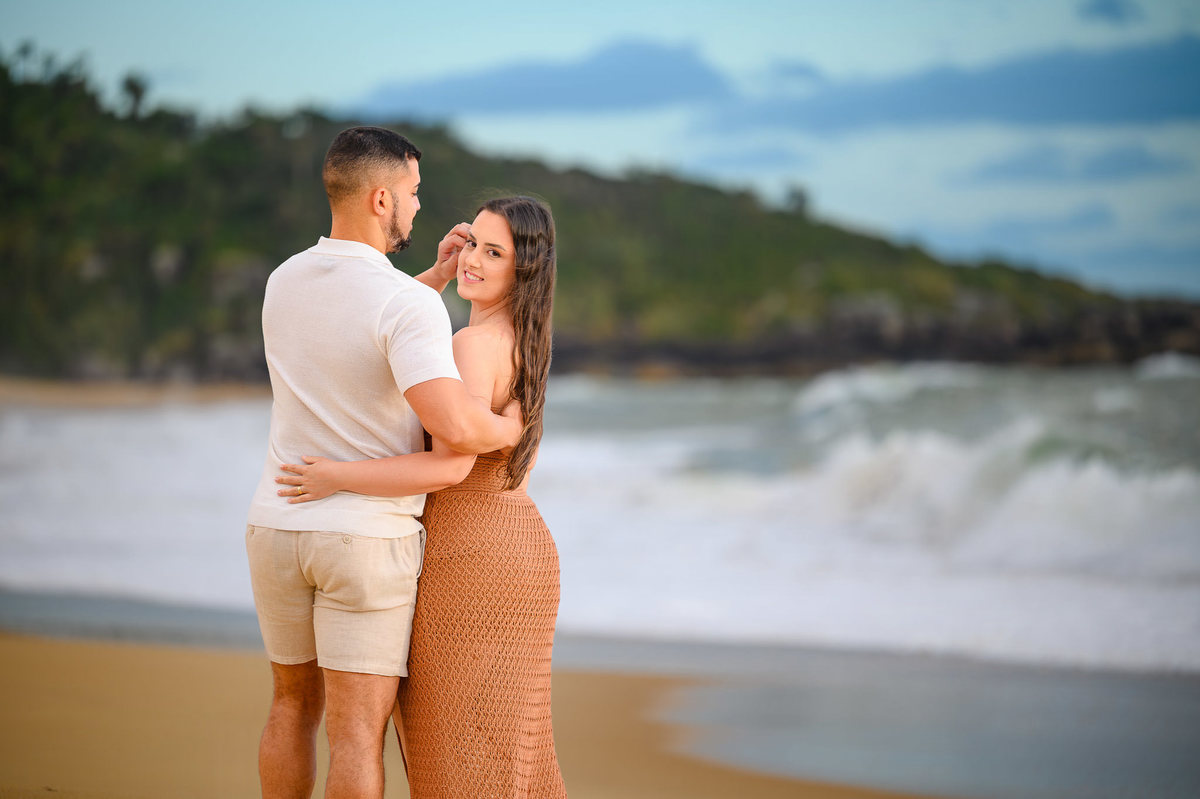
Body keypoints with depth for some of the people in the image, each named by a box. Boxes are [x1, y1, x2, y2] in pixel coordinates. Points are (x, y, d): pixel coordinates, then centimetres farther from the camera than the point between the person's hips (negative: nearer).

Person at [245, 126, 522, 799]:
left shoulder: (284, 283, 4)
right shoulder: (412, 305, -19)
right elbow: (454, 427, -31)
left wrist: (436, 274, 19)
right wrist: (512, 428, -10)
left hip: (279, 525, 6)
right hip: (369, 541, -6)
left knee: (296, 703, 21)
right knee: (358, 731, -2)